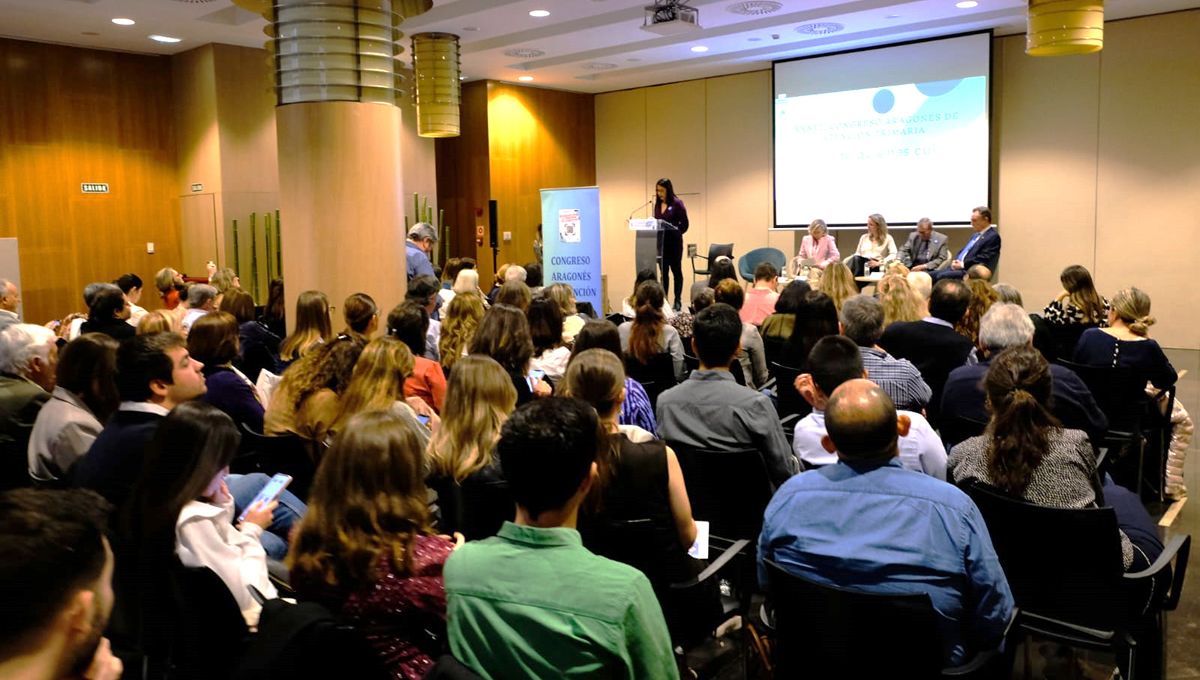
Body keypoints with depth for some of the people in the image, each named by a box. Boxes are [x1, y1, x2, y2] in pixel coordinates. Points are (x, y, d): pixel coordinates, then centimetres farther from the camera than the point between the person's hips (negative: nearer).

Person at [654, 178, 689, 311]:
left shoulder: (677, 203, -8)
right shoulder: (657, 204, 10)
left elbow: (684, 224, -8)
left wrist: (675, 233, -16)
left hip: (674, 242, -5)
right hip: (660, 242, 5)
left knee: (676, 270, 5)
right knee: (664, 272, 8)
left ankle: (677, 301, 12)